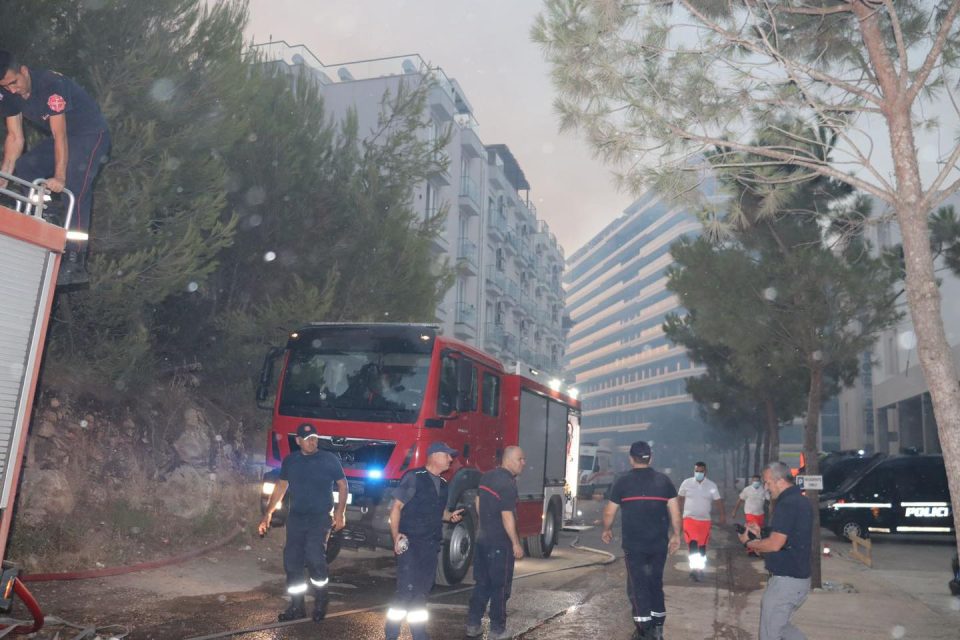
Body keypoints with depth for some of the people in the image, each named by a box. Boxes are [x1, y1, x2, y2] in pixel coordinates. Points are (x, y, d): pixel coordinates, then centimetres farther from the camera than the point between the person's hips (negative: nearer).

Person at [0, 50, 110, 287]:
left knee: (75, 191, -22)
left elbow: (59, 136, -31)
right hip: (63, 137, 8)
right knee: (21, 173, -5)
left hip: (91, 134, -8)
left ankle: (74, 264, -25)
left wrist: (59, 177, -35)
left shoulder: (50, 85, -28)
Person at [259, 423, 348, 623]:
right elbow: (281, 487, 15)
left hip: (320, 518, -4)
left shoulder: (329, 460, -3)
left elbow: (342, 485, 1)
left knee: (315, 559, -15)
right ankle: (296, 607, 16)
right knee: (292, 561, 3)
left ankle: (320, 604, 5)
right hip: (295, 518, 4)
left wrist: (340, 512, -9)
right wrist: (268, 514, 11)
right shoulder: (290, 461, 7)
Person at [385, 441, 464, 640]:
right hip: (410, 543, -7)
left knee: (422, 592, 12)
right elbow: (396, 507, -11)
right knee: (407, 589, -9)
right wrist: (396, 535, -21)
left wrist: (450, 516, 3)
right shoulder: (414, 478, -10)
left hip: (430, 545, 7)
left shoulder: (442, 484, 13)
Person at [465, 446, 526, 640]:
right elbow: (507, 517, -22)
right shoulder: (508, 483, -19)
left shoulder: (487, 477, 7)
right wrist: (516, 544, -16)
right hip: (501, 543, -8)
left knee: (481, 584, 15)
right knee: (500, 587, 4)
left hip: (483, 539, 8)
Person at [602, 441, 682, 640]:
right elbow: (675, 511, 2)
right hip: (659, 543, 3)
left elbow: (609, 513, 0)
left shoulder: (623, 481, -4)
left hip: (634, 544, -3)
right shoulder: (664, 480, 3)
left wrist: (607, 530, 17)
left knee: (637, 585, 4)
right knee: (656, 583, 17)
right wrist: (676, 535, 13)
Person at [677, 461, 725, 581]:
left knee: (702, 545, 9)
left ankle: (700, 569, 22)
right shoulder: (686, 483, -3)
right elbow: (680, 499, 6)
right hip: (689, 518, -2)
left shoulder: (712, 485, -1)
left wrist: (722, 515, -13)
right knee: (692, 543, -18)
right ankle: (694, 568, -19)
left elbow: (718, 501, -2)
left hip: (705, 520, 2)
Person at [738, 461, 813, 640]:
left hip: (785, 581, -10)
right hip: (799, 578, 10)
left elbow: (775, 544, -24)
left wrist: (749, 542, -8)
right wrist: (759, 537, 12)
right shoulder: (801, 501, 12)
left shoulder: (786, 504, -20)